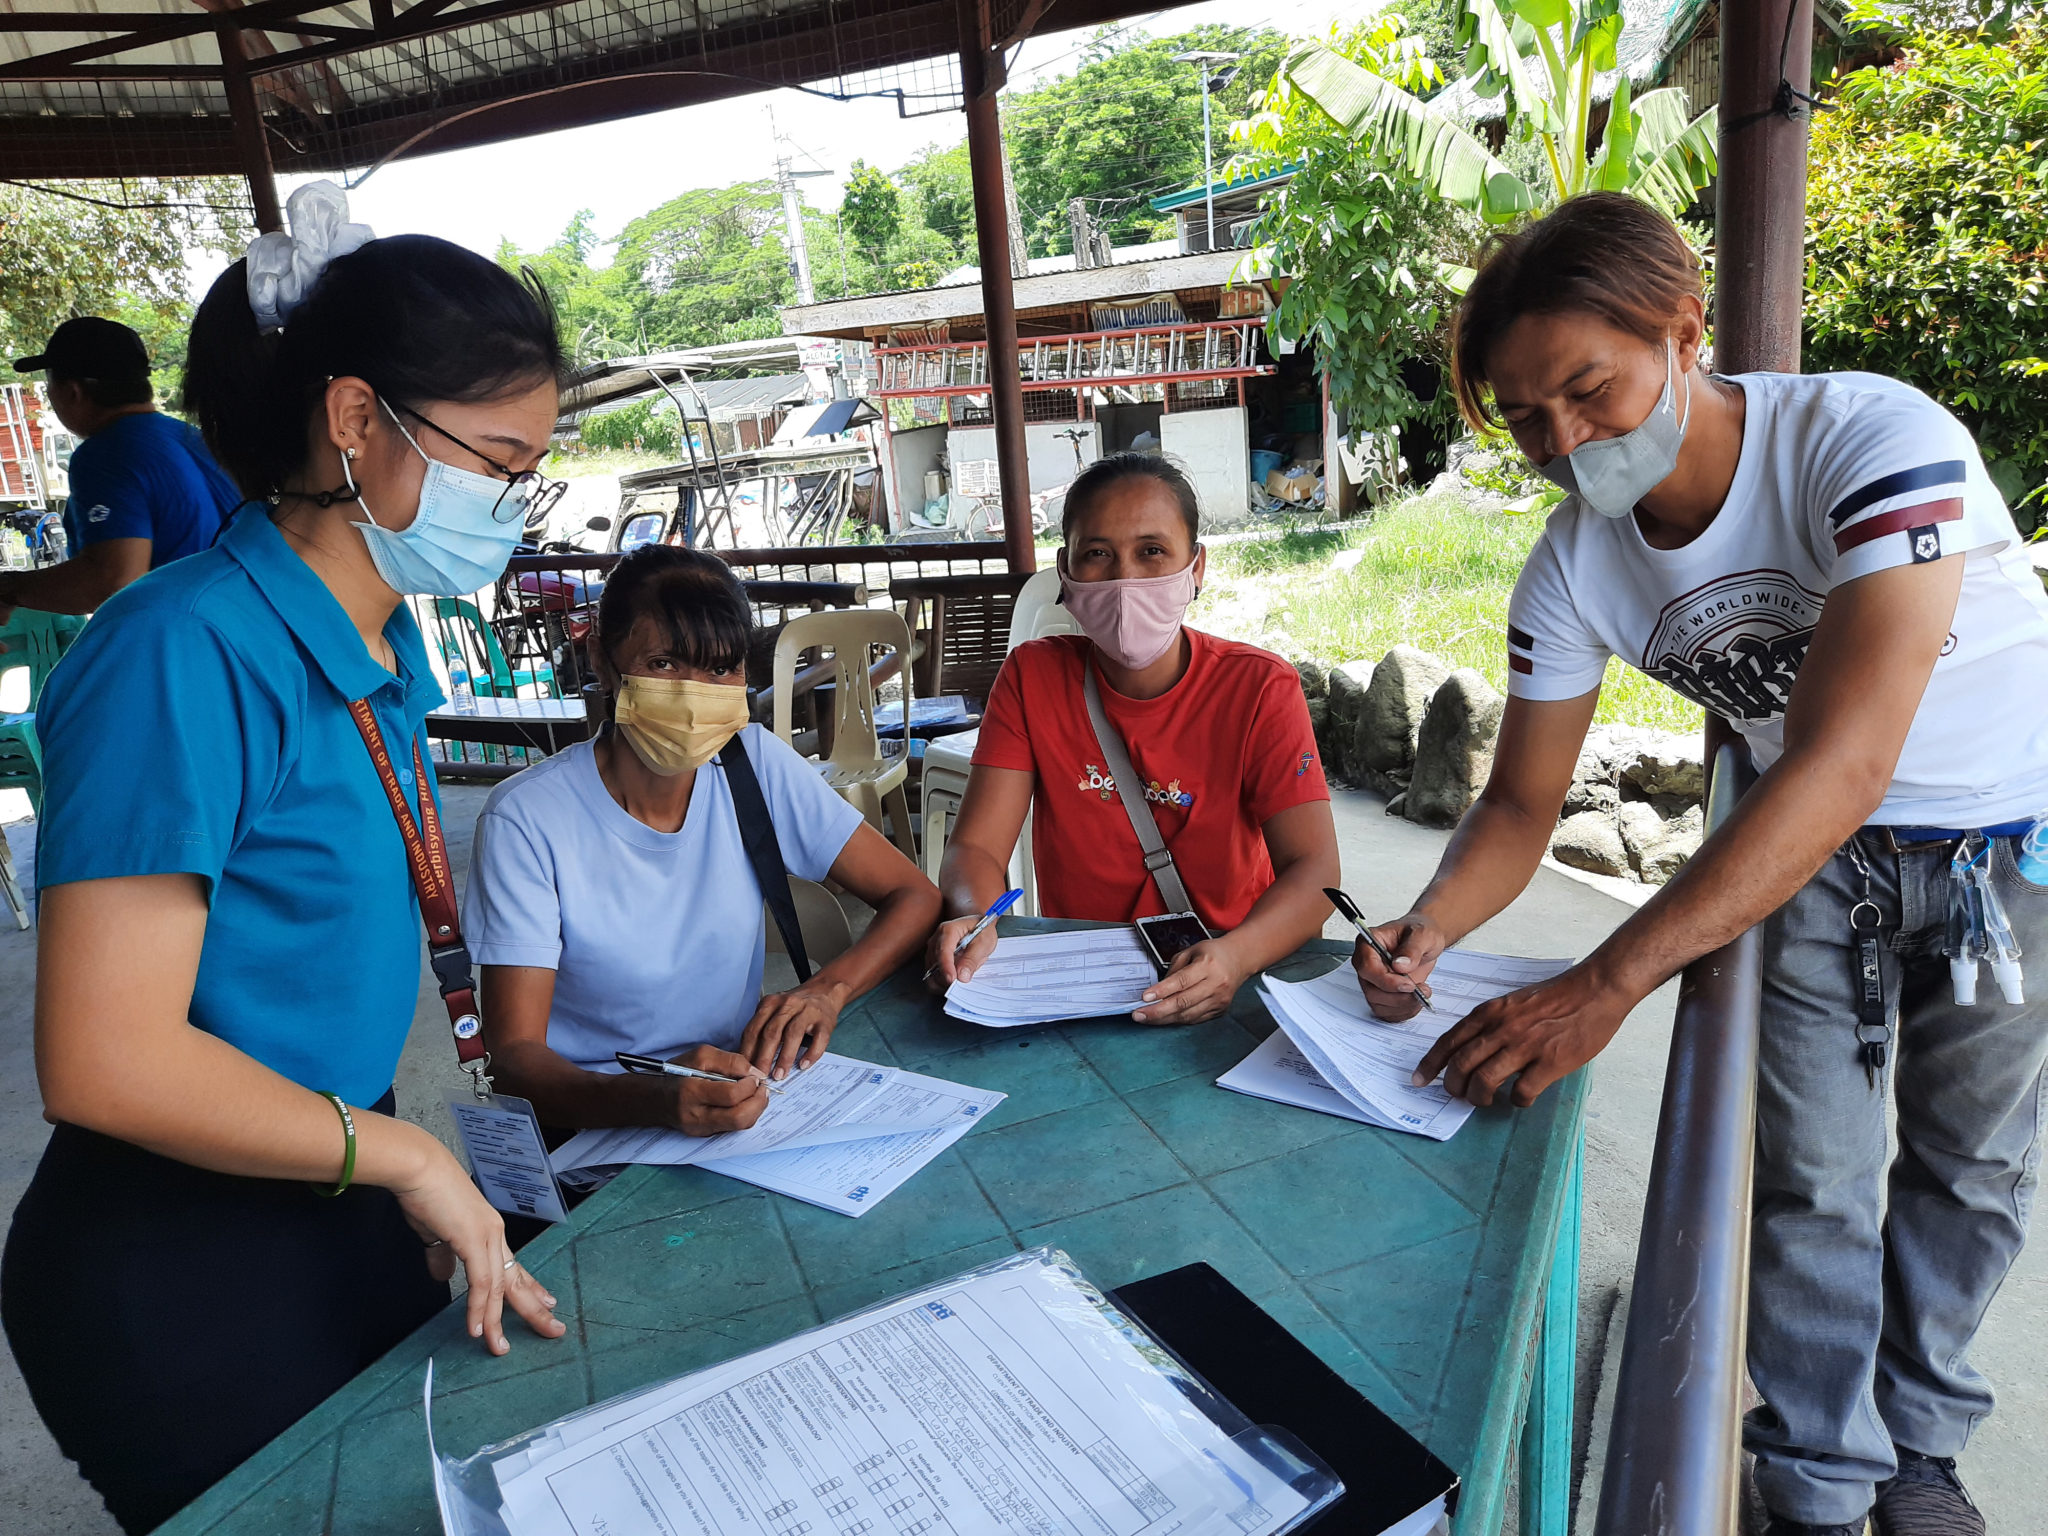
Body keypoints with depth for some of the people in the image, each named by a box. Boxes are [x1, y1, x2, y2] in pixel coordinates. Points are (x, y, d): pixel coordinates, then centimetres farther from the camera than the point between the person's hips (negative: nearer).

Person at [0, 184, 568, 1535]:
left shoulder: (389, 649, 1)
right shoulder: (185, 654, -24)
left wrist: (425, 1196, 7)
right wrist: (406, 1155, -15)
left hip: (343, 1204, 7)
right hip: (180, 1267, -7)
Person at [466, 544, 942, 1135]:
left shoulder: (757, 766, -5)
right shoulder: (526, 820, -15)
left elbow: (914, 895, -1)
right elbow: (517, 1057, -18)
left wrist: (825, 991, -22)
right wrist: (657, 1098, -39)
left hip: (741, 1097, 3)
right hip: (593, 1125, -2)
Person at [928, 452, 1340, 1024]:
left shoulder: (1260, 688, -5)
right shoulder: (1032, 677, 1)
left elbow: (1315, 868, -13)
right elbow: (976, 847, -4)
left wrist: (1236, 955, -34)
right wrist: (976, 919, -28)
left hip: (1221, 995, -2)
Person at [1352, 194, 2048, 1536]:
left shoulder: (1877, 443, -35)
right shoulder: (1573, 567, -19)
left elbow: (1842, 765, -44)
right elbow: (1523, 806, -11)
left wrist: (1603, 986, -50)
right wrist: (1424, 934, -32)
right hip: (1823, 846, 3)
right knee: (1810, 1176, 2)